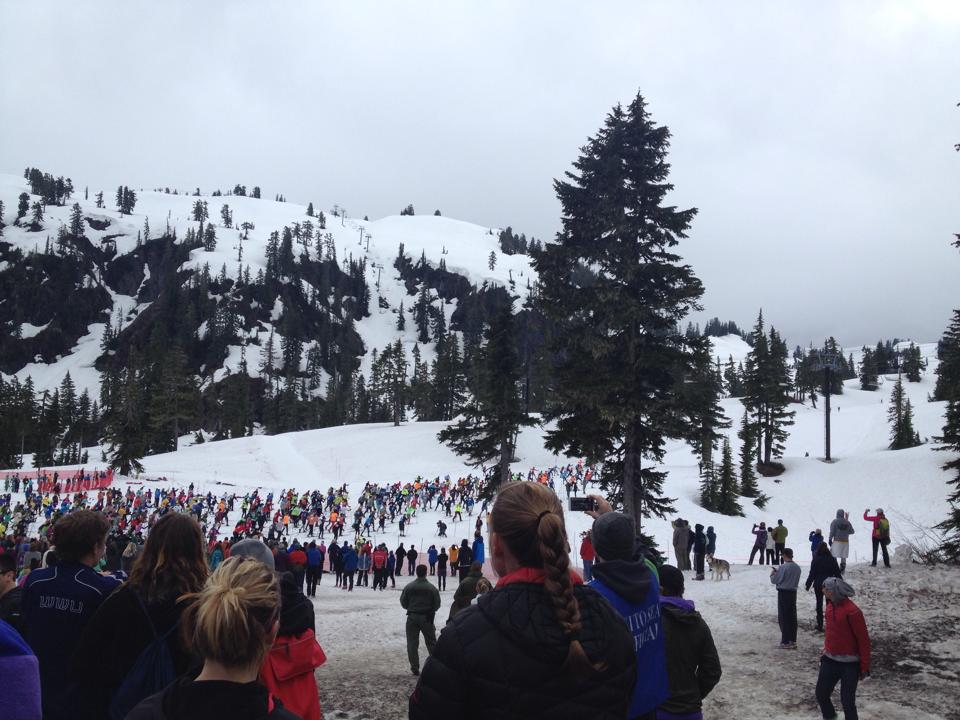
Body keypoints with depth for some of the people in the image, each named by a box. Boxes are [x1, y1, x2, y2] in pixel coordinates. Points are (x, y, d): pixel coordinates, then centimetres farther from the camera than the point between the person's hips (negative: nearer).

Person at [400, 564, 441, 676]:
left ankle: (415, 667, 4)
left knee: (412, 643, 7)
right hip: (427, 618, 0)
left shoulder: (409, 587, -8)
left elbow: (403, 602, -2)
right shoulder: (432, 588, -9)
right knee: (431, 642, 15)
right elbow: (437, 605, -4)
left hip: (412, 617, 0)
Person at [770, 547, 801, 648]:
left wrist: (772, 574, 9)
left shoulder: (783, 567, -19)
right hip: (793, 593, 7)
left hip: (783, 593, -7)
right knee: (792, 617, 12)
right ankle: (793, 641, 18)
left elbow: (774, 580, -14)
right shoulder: (797, 567, 4)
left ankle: (785, 642, 1)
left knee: (783, 618, 0)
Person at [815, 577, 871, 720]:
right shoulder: (830, 606, 2)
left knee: (847, 701, -1)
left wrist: (864, 667, -13)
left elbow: (864, 640, -16)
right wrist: (826, 651, 21)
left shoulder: (852, 611, -22)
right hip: (830, 660, 7)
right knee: (821, 694, 13)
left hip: (849, 664, -7)